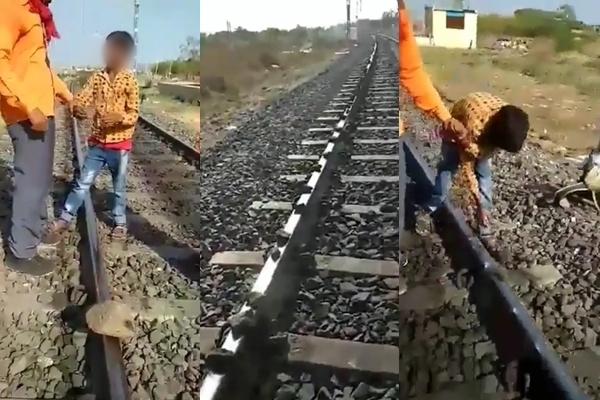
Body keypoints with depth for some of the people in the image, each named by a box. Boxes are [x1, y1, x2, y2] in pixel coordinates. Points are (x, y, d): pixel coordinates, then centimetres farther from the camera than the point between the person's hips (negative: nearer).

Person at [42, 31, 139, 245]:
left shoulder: (130, 81, -9)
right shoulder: (97, 77, 0)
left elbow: (134, 115, -10)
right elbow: (81, 98, -7)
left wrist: (119, 117, -30)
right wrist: (76, 107, -29)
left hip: (119, 145, -3)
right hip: (97, 143, 3)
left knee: (118, 187, 12)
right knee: (82, 183, 8)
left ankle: (120, 222, 29)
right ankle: (63, 221, 16)